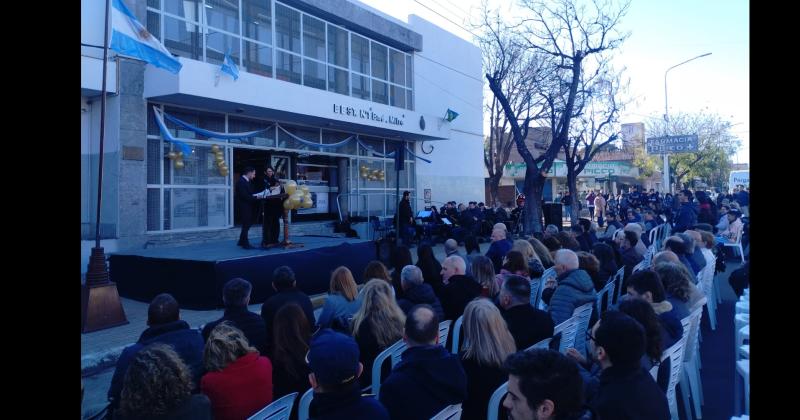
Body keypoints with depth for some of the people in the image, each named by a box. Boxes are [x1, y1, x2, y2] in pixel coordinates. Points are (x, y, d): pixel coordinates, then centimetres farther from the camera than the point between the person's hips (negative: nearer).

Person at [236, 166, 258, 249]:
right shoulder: (241, 182, -17)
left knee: (247, 225, 16)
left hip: (247, 207, 10)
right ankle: (245, 244, 6)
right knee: (246, 225, -2)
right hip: (244, 207, -10)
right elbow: (244, 196, -24)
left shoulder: (246, 181, 14)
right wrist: (256, 198, -20)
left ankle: (241, 241, 26)